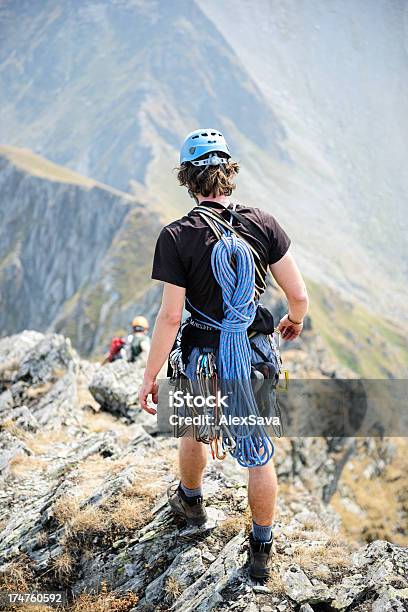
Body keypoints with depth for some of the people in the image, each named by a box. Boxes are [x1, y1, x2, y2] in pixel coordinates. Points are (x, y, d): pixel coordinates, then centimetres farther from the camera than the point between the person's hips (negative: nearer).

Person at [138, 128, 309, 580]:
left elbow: (170, 316, -17)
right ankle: (262, 550, 28)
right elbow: (299, 294, -7)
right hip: (256, 356, 1)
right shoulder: (263, 223, -10)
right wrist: (294, 320, 16)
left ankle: (191, 501, 54)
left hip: (203, 360, -1)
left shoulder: (176, 236, -17)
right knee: (260, 453, 15)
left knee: (193, 432, 28)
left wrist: (150, 375, -6)